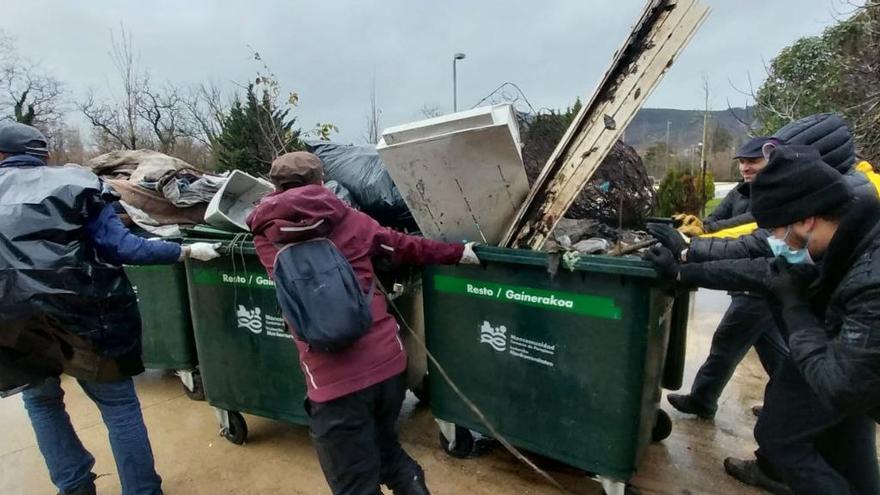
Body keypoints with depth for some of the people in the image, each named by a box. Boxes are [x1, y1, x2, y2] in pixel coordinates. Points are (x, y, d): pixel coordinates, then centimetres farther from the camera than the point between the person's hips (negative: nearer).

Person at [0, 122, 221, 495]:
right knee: (119, 405, 10)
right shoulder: (73, 184, 0)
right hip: (82, 316, -2)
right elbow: (119, 247, -10)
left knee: (41, 400, 28)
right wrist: (186, 252, -7)